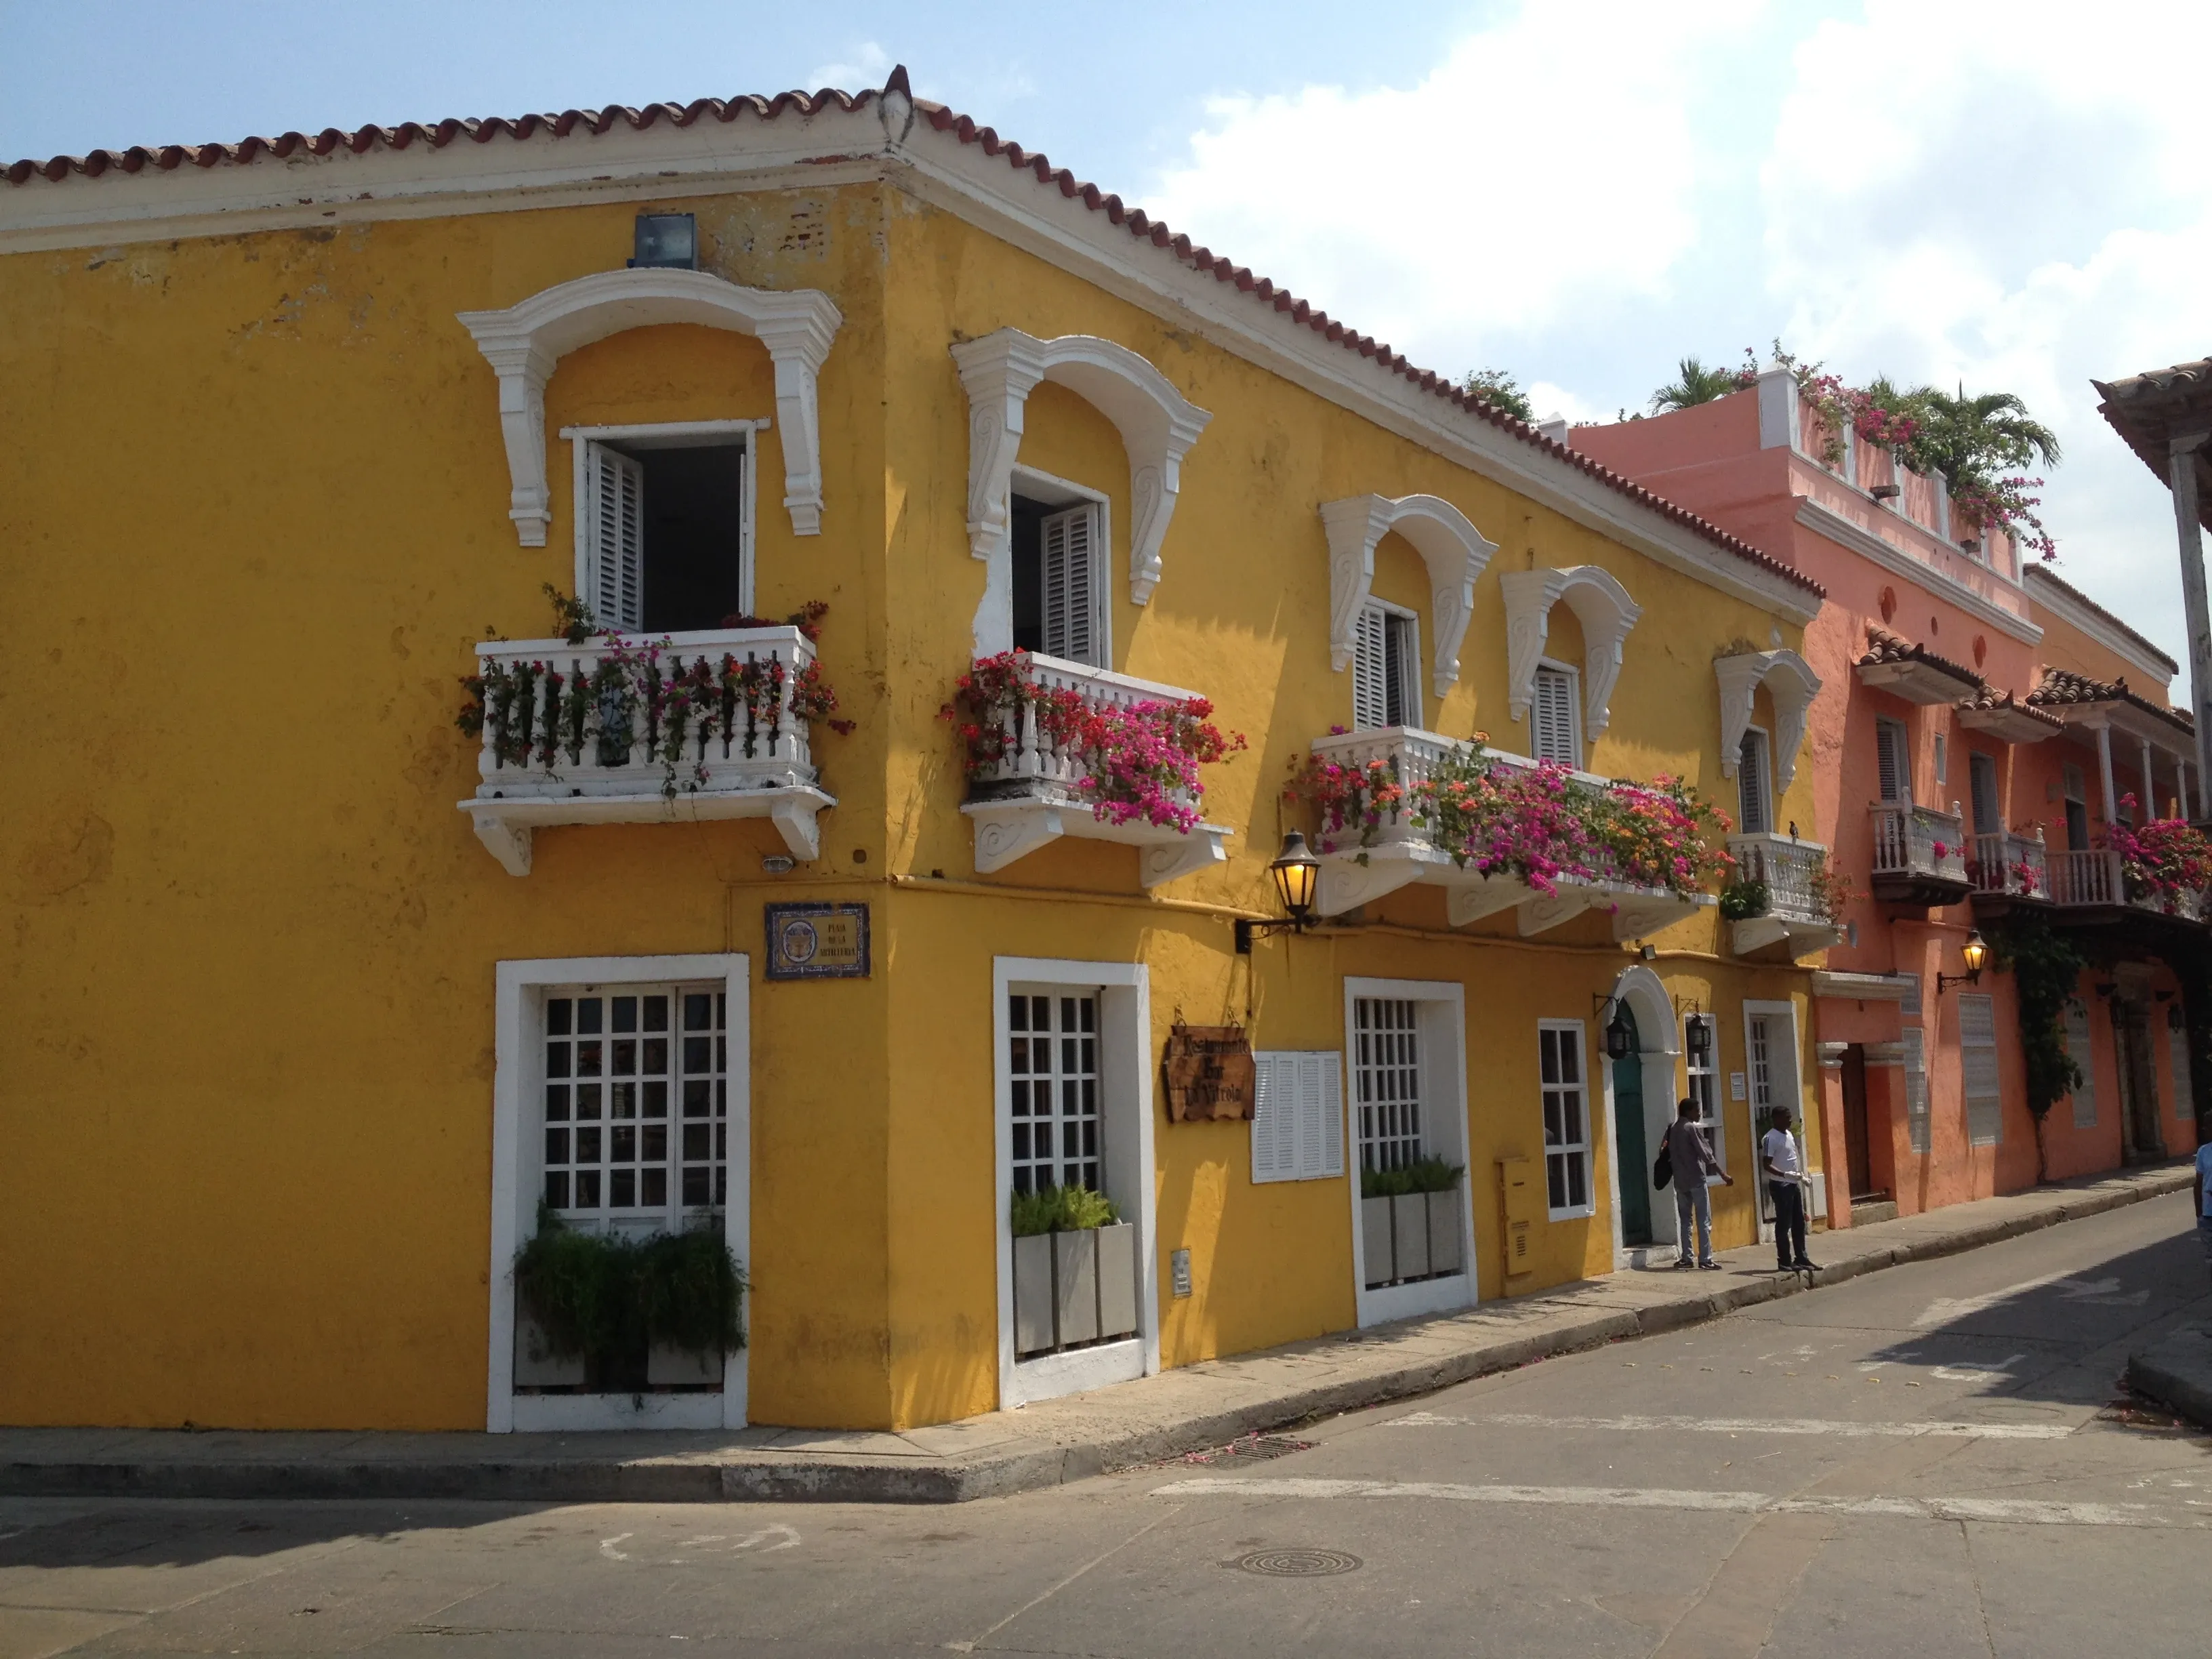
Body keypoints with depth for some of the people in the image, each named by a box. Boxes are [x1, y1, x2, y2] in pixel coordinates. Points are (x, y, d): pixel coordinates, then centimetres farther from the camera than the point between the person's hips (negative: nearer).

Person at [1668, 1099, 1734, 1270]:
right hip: (1696, 1179, -7)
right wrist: (1723, 1174, -12)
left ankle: (1686, 1257, 9)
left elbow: (1668, 1154, 13)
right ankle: (1705, 1258, -8)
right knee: (1704, 1220, -4)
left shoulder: (1672, 1129, 11)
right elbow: (1705, 1154, -14)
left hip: (1680, 1180, 7)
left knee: (1684, 1219, 11)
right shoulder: (1692, 1128, -10)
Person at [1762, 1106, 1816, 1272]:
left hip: (1794, 1184, 9)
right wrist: (1785, 1175, -31)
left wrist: (1801, 1175, 15)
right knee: (1783, 1224, -4)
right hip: (1780, 1185, -9)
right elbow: (1767, 1165, -20)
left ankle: (1801, 1258, 21)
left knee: (1799, 1223, 13)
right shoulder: (1770, 1138, -15)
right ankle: (1784, 1262, 2)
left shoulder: (1789, 1134, 12)